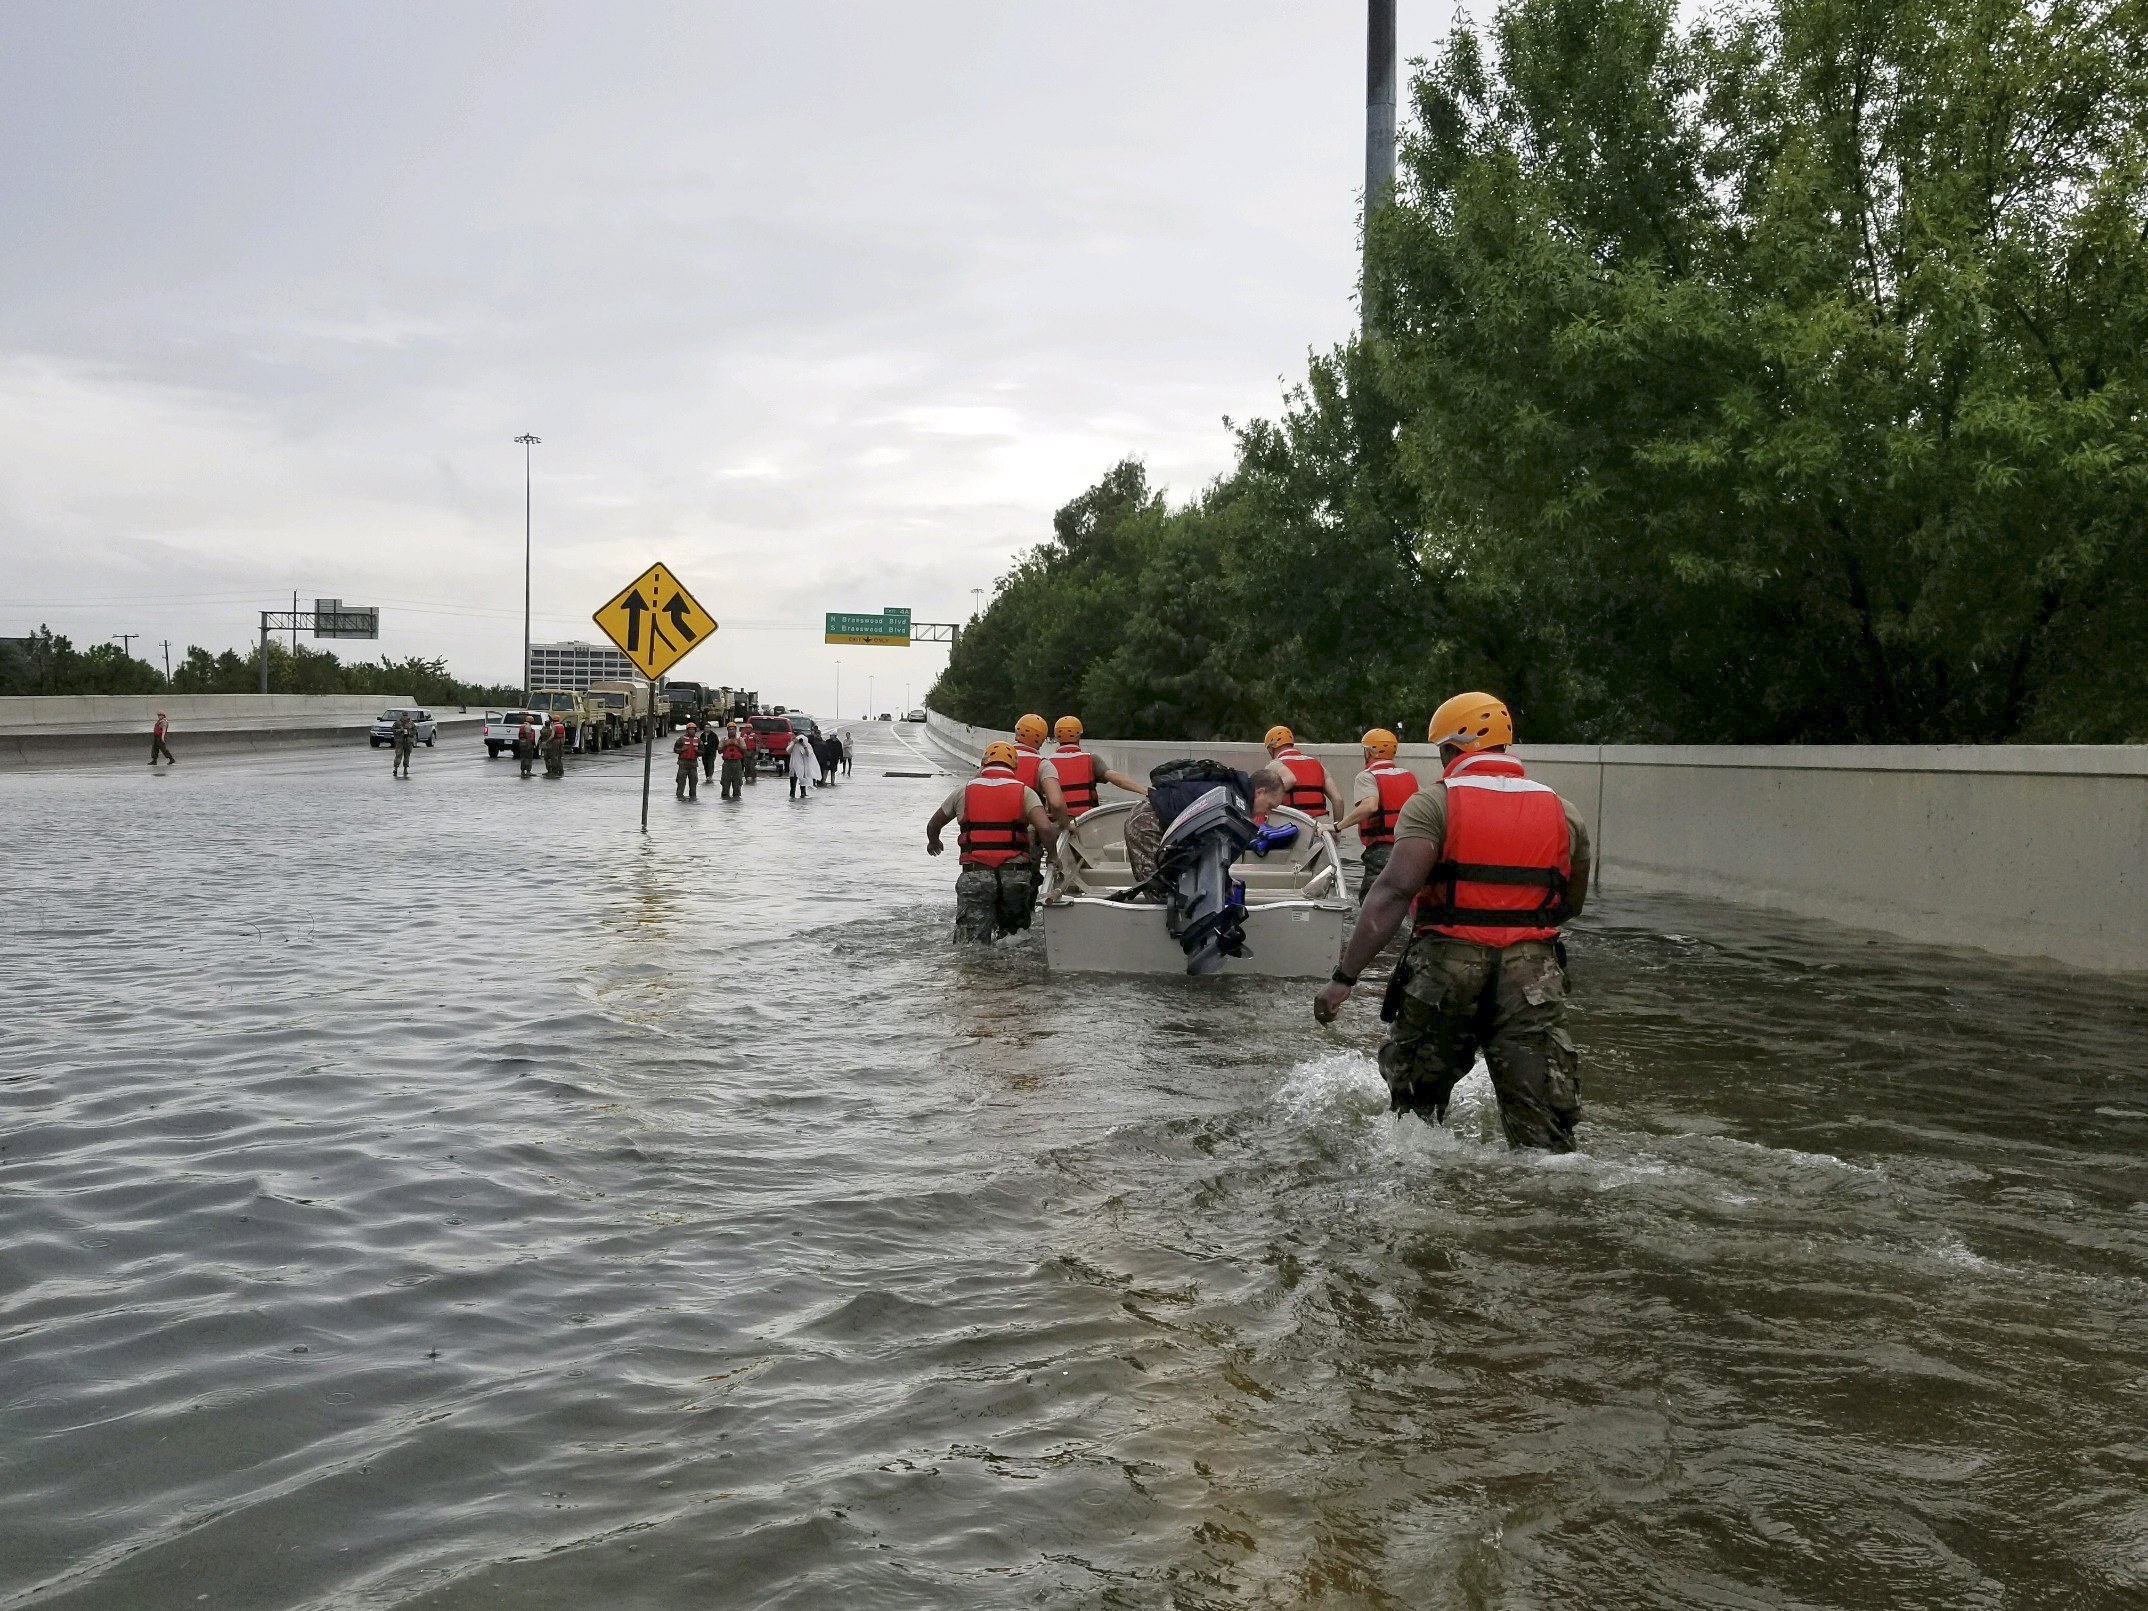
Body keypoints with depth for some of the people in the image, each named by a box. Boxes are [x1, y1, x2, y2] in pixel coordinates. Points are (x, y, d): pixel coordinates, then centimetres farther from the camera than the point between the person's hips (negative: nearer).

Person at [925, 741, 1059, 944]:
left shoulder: (964, 791, 10)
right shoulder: (1025, 792, 5)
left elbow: (932, 826, 24)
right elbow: (1045, 828, -12)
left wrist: (933, 843, 46)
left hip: (974, 877, 0)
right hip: (1015, 875, 0)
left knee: (972, 948, -2)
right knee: (1013, 933, 18)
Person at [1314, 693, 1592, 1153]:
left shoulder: (1433, 803, -4)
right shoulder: (1563, 813, 10)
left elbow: (1394, 891, -16)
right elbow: (1571, 904, 20)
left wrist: (1344, 977, -19)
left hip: (1446, 965, -2)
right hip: (1532, 973, 2)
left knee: (1414, 1106, 19)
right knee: (1544, 1131, 4)